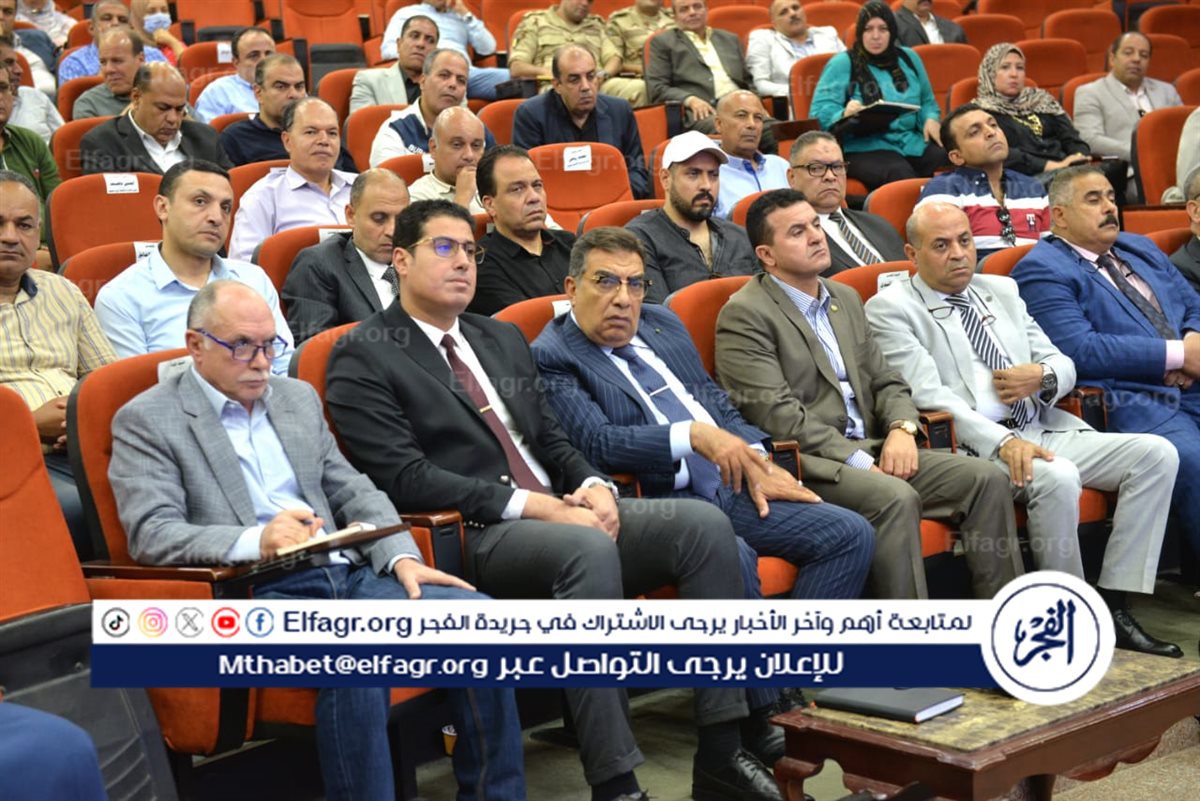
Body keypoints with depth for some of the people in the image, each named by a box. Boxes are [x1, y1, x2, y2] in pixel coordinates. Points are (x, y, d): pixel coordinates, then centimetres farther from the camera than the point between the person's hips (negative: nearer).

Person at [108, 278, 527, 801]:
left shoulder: (298, 397, 20)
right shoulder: (146, 420, 1)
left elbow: (353, 491, 18)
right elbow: (151, 535, -10)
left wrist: (402, 559, -1)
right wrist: (256, 540, -27)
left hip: (349, 575, 6)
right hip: (256, 594, -6)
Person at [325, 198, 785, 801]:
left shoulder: (503, 339, 24)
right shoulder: (363, 356, 0)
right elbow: (404, 477, -12)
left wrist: (593, 486, -2)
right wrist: (535, 506, -18)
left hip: (563, 514, 7)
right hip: (474, 538, -7)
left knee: (705, 522, -16)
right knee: (588, 548, -37)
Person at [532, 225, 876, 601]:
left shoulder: (662, 322, 20)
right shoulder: (551, 357, -4)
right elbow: (599, 444, -16)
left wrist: (754, 461, 5)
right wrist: (692, 435, -27)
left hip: (730, 488, 8)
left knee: (851, 535, -7)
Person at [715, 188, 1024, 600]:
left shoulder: (845, 298, 20)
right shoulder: (744, 314, -6)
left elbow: (886, 381, 20)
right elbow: (776, 414, -15)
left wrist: (902, 428, -4)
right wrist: (859, 462, -18)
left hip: (871, 451, 8)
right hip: (807, 465, -8)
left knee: (986, 480, -8)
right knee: (896, 497, -34)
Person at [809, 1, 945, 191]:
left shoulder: (909, 59, 18)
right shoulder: (842, 64, 4)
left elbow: (927, 101, 26)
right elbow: (820, 112, -3)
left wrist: (931, 120, 2)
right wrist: (845, 114, -26)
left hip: (913, 143, 5)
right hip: (864, 147, -4)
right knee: (899, 174, -38)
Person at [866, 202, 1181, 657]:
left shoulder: (1002, 290, 21)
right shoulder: (891, 308, 0)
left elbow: (1063, 366, 21)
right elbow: (928, 396, -13)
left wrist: (1043, 375, -5)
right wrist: (1002, 441, -26)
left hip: (1047, 431, 7)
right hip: (972, 448, -7)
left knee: (1157, 454, -10)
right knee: (1056, 477, -35)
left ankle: (1112, 606, -9)